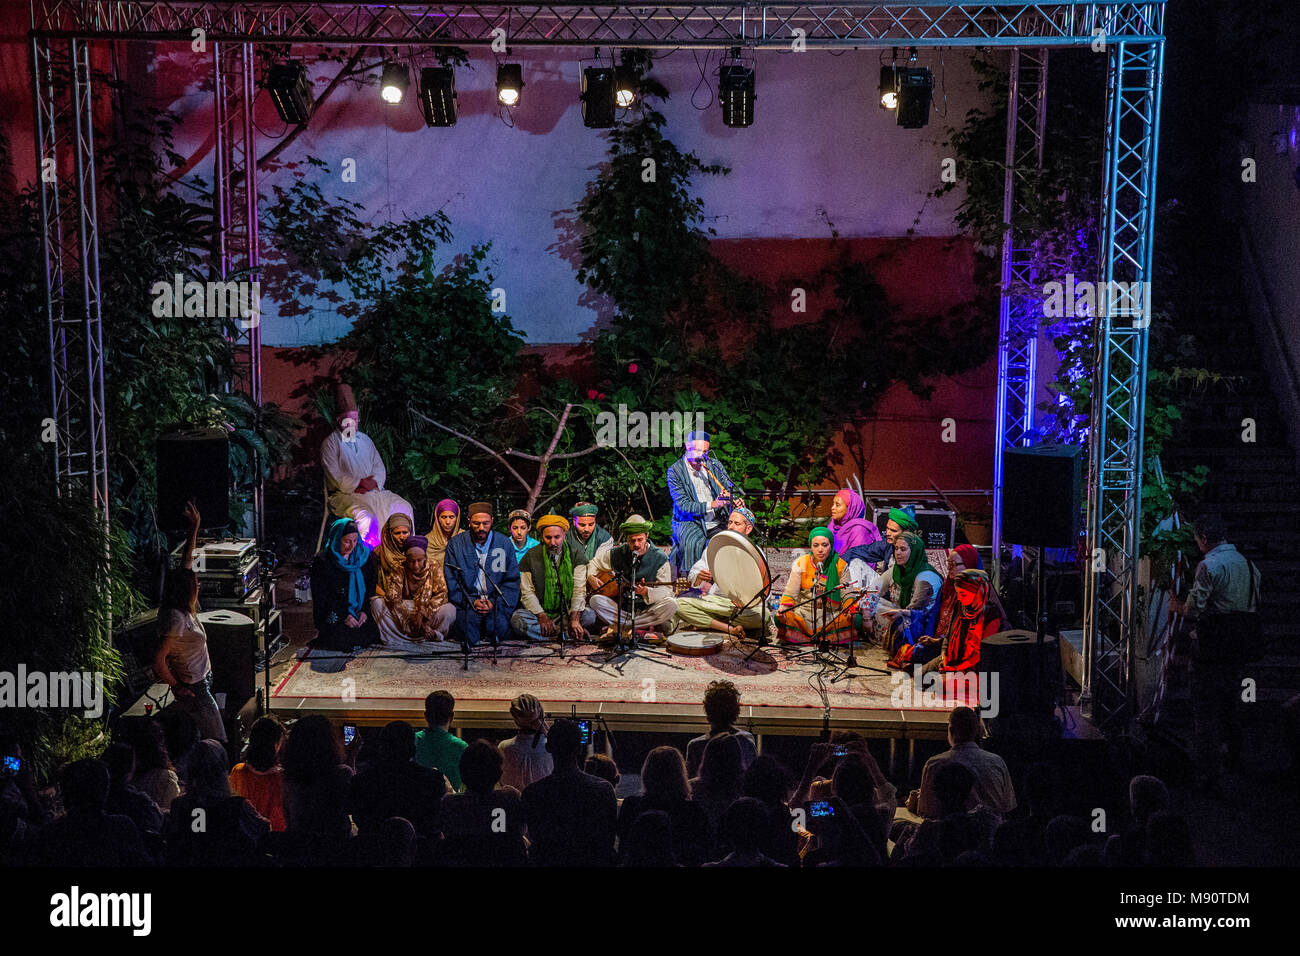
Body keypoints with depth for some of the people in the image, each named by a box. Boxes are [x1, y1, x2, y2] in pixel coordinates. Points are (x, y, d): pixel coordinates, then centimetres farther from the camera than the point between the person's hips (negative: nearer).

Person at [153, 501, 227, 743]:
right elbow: (159, 660, -27)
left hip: (200, 683, 10)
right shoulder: (177, 619, -25)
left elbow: (187, 561, 11)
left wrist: (195, 527, 11)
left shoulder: (184, 610, 2)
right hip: (193, 687, -10)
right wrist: (175, 686, -15)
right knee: (216, 743, -5)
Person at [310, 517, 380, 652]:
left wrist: (365, 610, -7)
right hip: (333, 615, -4)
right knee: (340, 641, -24)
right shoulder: (322, 562, -7)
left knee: (372, 635, -17)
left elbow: (371, 588, 9)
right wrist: (344, 616, -15)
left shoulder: (364, 557, 4)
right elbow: (320, 596, -9)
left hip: (360, 613, 4)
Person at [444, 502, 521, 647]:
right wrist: (472, 601, -11)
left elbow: (512, 580, 7)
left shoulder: (505, 543, 9)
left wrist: (495, 602, -9)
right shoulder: (455, 544, 7)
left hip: (496, 600, 1)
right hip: (467, 601, -1)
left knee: (500, 628, -27)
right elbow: (451, 581, 3)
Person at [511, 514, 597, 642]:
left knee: (590, 616, -29)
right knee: (517, 619, -30)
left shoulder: (577, 554, 0)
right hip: (540, 611, 0)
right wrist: (542, 617, -20)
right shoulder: (530, 557, 1)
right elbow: (528, 592, -3)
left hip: (568, 612, 0)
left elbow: (579, 590, -7)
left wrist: (574, 619, -23)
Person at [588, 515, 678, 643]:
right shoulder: (616, 554, 4)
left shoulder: (660, 559, -4)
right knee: (595, 600, -24)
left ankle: (616, 628, -27)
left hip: (647, 609, -1)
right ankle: (646, 629, -30)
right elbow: (593, 564, 19)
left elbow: (666, 591, -9)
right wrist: (590, 577, -3)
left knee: (671, 604, -31)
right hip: (621, 608, 2)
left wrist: (647, 592, -28)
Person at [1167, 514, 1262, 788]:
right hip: (1241, 642, 8)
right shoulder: (1247, 564, 9)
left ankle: (1209, 772, -4)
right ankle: (1233, 758, 33)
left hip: (1212, 644, -8)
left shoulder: (1209, 566, -16)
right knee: (1231, 701, 22)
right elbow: (1255, 605, 12)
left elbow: (1194, 609, -17)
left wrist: (1177, 607, 4)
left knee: (1205, 707, -3)